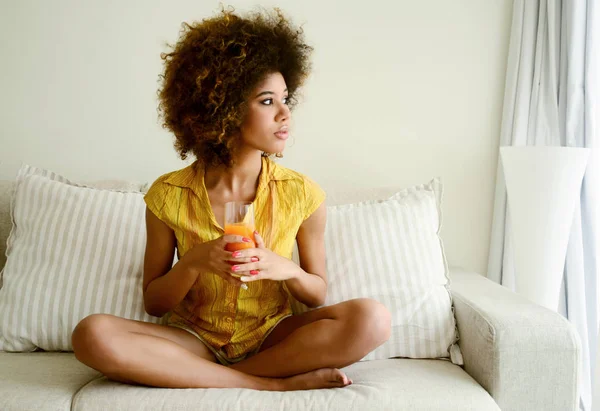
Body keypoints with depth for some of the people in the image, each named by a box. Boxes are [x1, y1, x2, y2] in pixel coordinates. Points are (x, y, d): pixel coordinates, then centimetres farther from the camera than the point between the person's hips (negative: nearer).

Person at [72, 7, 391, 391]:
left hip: (271, 337, 1)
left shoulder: (303, 194, -8)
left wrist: (288, 270, -20)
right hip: (195, 339, 0)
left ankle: (194, 376, -18)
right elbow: (153, 302, -1)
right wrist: (193, 263, -22)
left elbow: (318, 294, 3)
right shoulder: (168, 195, -9)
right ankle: (277, 383, -22)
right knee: (93, 335, -29)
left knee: (371, 319, -27)